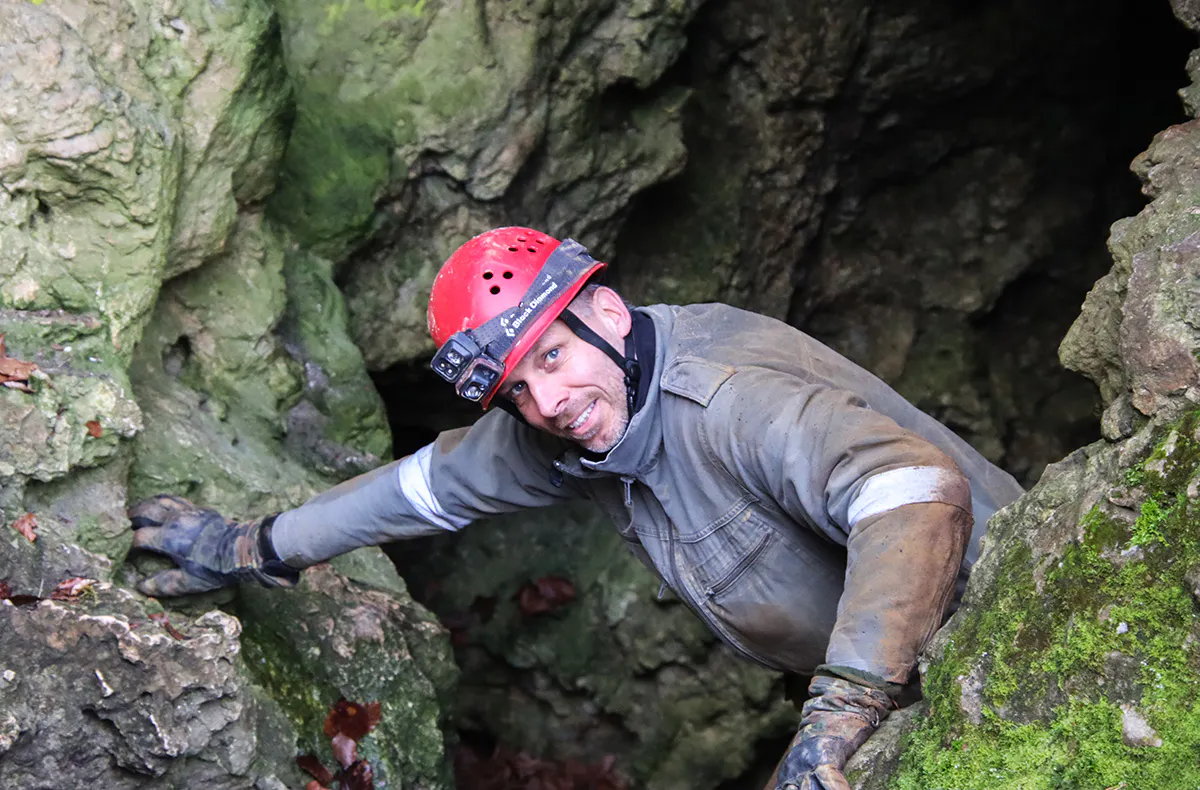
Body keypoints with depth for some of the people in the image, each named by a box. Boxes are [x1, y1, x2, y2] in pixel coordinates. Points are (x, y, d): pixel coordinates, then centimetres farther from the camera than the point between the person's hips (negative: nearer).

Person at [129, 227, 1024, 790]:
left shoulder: (730, 397, -30)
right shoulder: (563, 431, -2)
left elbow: (920, 497, -42)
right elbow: (429, 482, 13)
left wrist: (839, 715, -47)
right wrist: (251, 549, 20)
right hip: (865, 675, 8)